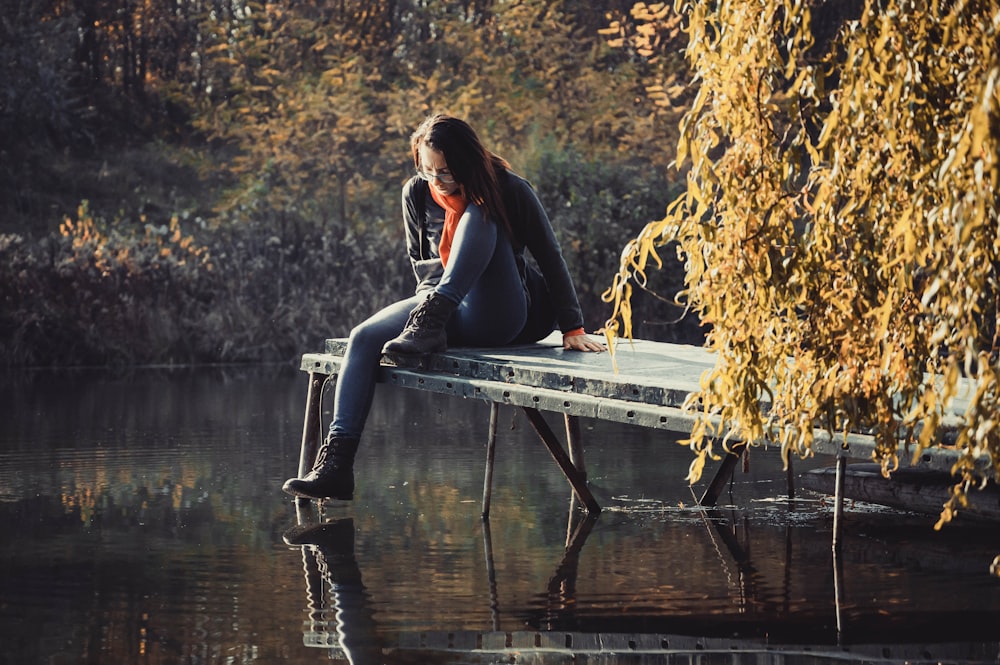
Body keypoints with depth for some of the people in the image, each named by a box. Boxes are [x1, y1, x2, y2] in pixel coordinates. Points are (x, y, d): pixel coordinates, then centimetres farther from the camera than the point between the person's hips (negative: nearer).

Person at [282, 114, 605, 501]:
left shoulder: (509, 190, -9)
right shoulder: (416, 194, 1)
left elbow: (550, 258, -7)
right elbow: (419, 265, 10)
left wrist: (572, 329, -11)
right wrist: (447, 270, -13)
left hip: (502, 317, -4)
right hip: (451, 312, 4)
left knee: (477, 215, -26)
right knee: (364, 338, -21)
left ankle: (428, 326, -38)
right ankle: (336, 462, -31)